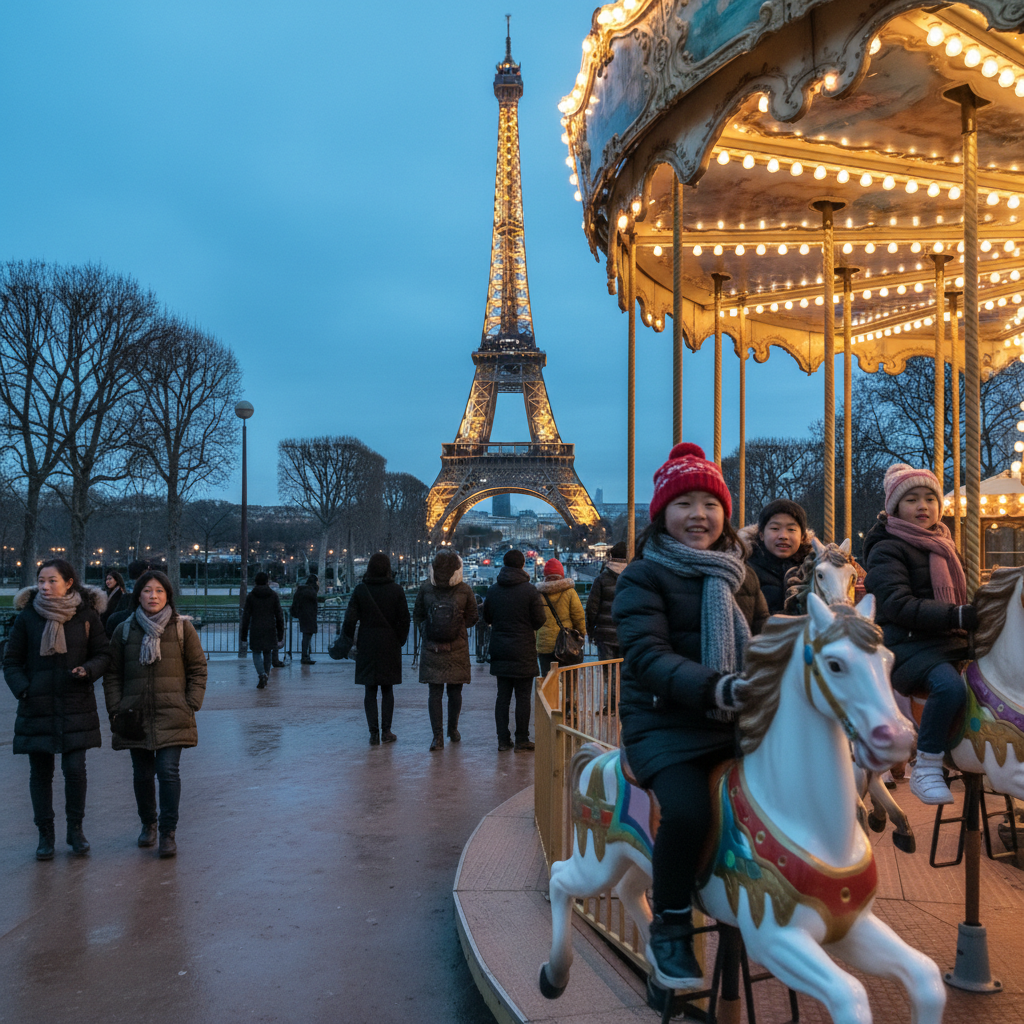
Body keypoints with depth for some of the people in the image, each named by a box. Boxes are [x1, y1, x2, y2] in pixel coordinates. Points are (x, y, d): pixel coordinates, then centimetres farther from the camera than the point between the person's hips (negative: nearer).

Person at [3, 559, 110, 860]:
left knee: (75, 768, -3)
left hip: (76, 706, -1)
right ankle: (45, 834, 19)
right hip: (37, 707, 1)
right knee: (40, 772, 6)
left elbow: (102, 654, 5)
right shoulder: (27, 617, 1)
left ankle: (75, 828, 16)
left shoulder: (87, 615, -1)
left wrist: (88, 670, -15)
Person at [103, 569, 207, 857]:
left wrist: (191, 705, -3)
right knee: (142, 774, 10)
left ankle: (168, 832, 1)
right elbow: (112, 674, 11)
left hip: (172, 715, -2)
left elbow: (198, 669, 5)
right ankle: (148, 823, 31)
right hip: (136, 715, 2)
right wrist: (116, 709, 2)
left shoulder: (182, 628, 1)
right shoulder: (124, 631, 6)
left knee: (168, 771, -10)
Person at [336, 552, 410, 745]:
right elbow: (404, 620, -3)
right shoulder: (396, 590, -3)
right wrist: (399, 642, 8)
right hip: (390, 646, 0)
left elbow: (350, 620, -5)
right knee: (387, 689, 10)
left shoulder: (360, 590, -3)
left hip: (367, 646, 0)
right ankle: (386, 731, 8)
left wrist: (345, 643, 5)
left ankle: (374, 733, 3)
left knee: (370, 691, 6)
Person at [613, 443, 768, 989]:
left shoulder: (740, 575, 15)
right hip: (665, 723, -6)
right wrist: (714, 688, -33)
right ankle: (669, 929, -3)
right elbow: (648, 655, -18)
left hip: (735, 722, 6)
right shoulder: (643, 576, -5)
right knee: (689, 808, -28)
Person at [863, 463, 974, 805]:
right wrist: (957, 616, -26)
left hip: (951, 642, 8)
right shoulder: (887, 549, -5)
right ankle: (926, 769, -21)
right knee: (950, 685, -34)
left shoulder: (944, 545, 21)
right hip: (907, 645, -8)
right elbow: (899, 605, -18)